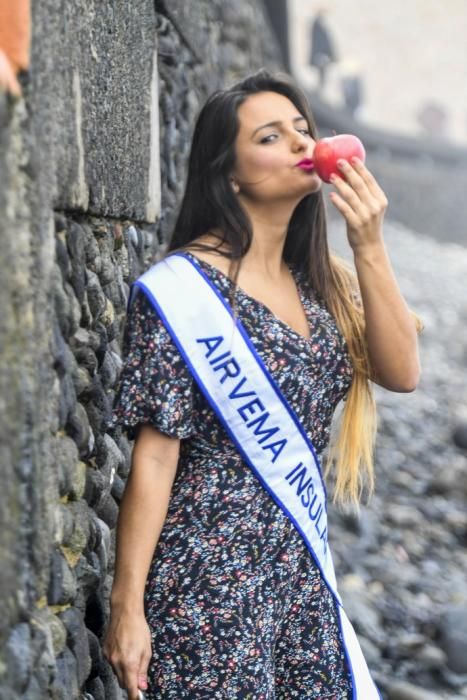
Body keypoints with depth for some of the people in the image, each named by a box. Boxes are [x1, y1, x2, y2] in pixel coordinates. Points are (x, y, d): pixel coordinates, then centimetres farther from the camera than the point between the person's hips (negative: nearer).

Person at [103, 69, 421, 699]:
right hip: (210, 581, -6)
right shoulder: (186, 287, -11)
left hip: (302, 575, 6)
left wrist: (369, 247, -9)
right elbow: (155, 456, -13)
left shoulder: (320, 283, 9)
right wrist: (127, 607, -14)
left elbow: (401, 373, -1)